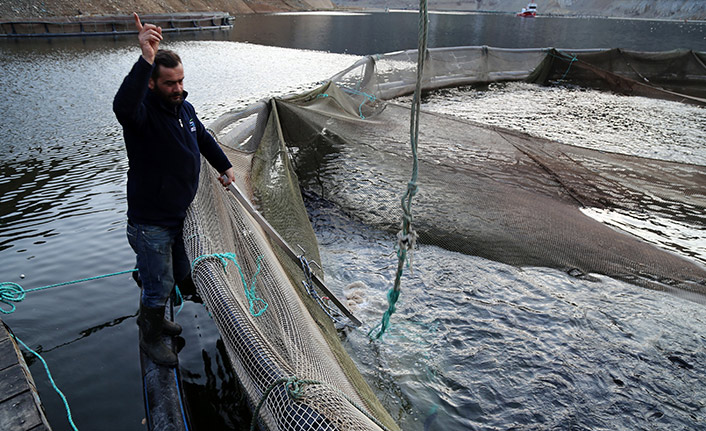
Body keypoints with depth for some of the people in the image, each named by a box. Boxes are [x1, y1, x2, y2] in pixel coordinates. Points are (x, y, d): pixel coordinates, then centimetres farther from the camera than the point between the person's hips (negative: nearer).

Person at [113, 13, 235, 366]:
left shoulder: (184, 109, 2)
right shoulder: (143, 113, -23)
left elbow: (204, 138, 22)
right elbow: (123, 106, -49)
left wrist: (224, 166, 24)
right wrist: (146, 60, -57)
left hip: (180, 214, 8)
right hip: (150, 223, -8)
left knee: (178, 273, 24)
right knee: (159, 284, 6)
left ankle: (149, 316, 51)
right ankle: (150, 338, 33)